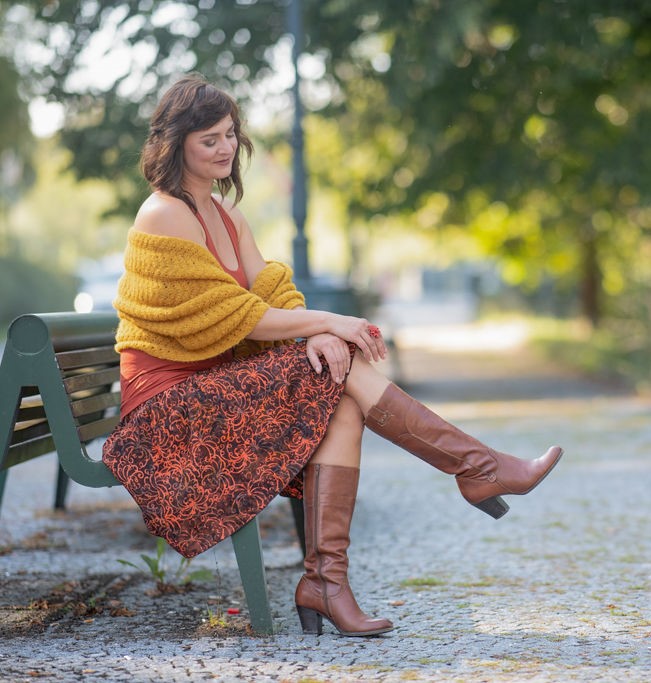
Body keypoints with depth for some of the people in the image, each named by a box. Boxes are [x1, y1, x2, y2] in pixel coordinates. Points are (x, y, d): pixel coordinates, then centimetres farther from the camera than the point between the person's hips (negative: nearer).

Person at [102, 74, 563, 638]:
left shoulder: (225, 212, 16)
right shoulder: (163, 217, -12)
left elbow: (271, 292, 6)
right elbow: (231, 316, -17)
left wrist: (317, 335, -16)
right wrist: (326, 323, -14)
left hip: (214, 388, 8)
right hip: (166, 405, -8)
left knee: (339, 382, -19)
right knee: (343, 370, -19)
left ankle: (326, 577, -25)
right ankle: (481, 469, -12)